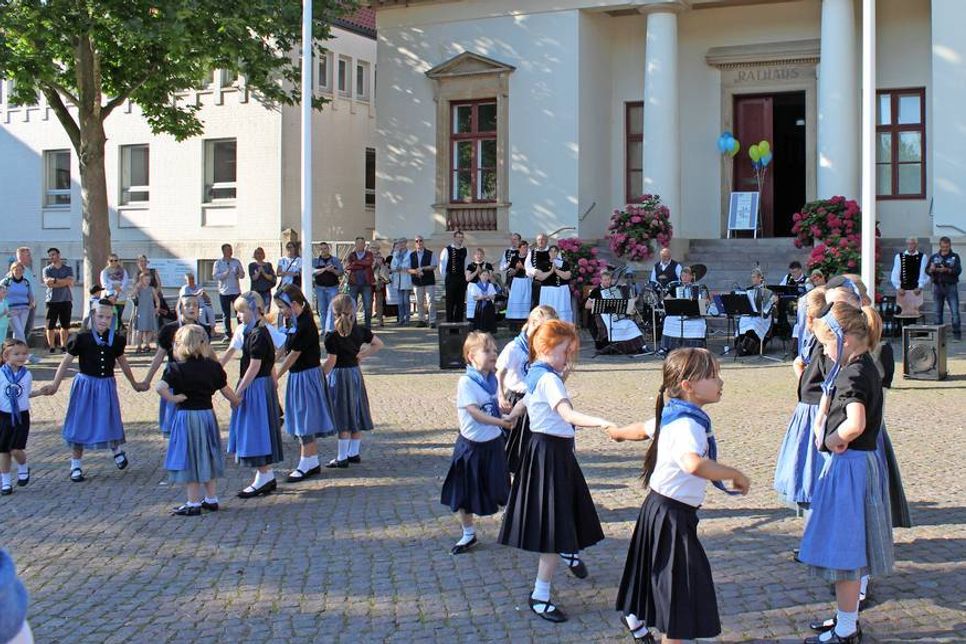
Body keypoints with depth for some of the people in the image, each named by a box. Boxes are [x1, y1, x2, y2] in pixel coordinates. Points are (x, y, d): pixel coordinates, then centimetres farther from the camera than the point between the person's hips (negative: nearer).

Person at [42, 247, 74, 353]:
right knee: (50, 325, -4)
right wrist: (64, 282, -6)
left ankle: (63, 347, 12)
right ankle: (51, 347, 0)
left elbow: (70, 282, -6)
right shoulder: (47, 269, 8)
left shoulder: (68, 269, 11)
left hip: (66, 300, 1)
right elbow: (48, 283, -7)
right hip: (52, 300, -1)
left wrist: (54, 280, -7)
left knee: (65, 325, 3)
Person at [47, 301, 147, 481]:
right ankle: (76, 465, 14)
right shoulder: (82, 339, -10)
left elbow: (122, 362, 15)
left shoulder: (116, 339, -1)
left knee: (109, 422, 2)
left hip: (106, 386, 2)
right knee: (81, 424, 3)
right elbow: (66, 362, -5)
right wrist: (55, 385, -11)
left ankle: (116, 449, 34)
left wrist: (134, 384, 25)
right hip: (85, 385, -2)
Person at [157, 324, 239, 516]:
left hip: (185, 415, -4)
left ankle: (193, 503, 10)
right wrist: (236, 401, 27)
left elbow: (161, 387, -28)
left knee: (190, 459, 4)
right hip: (207, 414, 4)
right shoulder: (213, 366, 0)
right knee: (205, 457, 17)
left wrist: (172, 399, -12)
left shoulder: (176, 367, -12)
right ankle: (211, 498, 24)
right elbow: (225, 390, 9)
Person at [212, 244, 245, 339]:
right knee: (226, 315, 5)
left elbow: (242, 274, 8)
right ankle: (227, 334, 11)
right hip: (224, 292, -1)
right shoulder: (218, 263, 3)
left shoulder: (236, 262, 7)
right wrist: (226, 273, -19)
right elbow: (215, 276, -6)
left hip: (236, 291, 1)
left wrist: (239, 274, -14)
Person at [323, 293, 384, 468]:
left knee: (343, 420, -3)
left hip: (338, 375, -6)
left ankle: (342, 457, 1)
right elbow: (378, 344, 11)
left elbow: (331, 362, -17)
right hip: (355, 373, 6)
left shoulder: (332, 337, -17)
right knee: (355, 416, 13)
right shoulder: (360, 331, 1)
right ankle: (354, 453, 21)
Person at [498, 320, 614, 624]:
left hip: (546, 448, 11)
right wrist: (601, 422, -49)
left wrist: (563, 374, 10)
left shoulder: (535, 374, 9)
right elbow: (568, 414, -37)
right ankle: (540, 596, -2)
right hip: (551, 451, -11)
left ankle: (568, 551, 61)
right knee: (554, 526, -7)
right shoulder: (548, 379, -22)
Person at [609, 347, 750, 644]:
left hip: (659, 505, 10)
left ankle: (634, 615, 50)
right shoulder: (688, 424, -28)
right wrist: (735, 475, -36)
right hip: (673, 513, -10)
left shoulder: (673, 415, 4)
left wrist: (618, 432, 44)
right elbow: (693, 464, -48)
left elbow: (643, 429, 24)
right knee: (681, 581, 0)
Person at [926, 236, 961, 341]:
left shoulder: (955, 257, 5)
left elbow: (958, 271, -8)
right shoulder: (933, 257, 10)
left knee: (955, 311, -7)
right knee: (938, 311, 4)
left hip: (951, 286, -2)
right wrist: (931, 270, -19)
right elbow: (927, 270, 4)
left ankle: (957, 334, -4)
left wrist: (947, 270, -25)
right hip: (937, 286, 2)